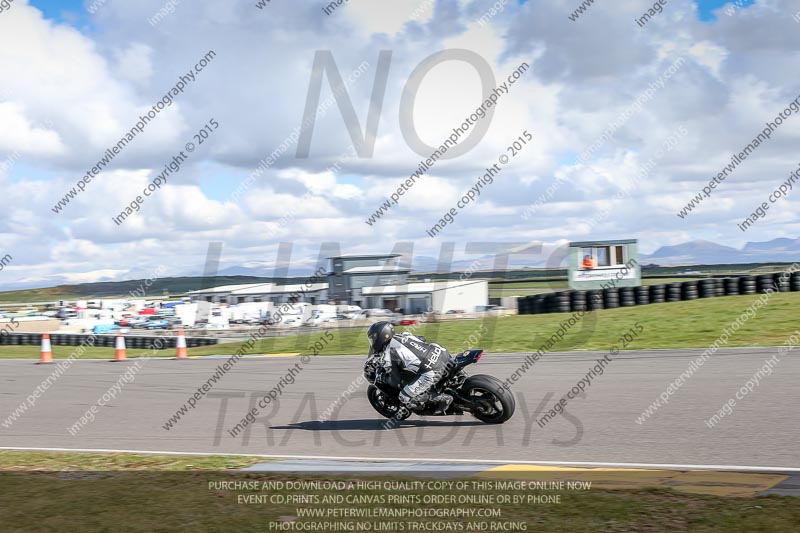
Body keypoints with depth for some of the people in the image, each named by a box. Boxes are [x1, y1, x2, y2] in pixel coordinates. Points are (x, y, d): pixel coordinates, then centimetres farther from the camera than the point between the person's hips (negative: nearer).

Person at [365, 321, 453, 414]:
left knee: (405, 398, 4)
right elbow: (422, 339, 36)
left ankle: (442, 398, 0)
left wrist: (381, 377, 20)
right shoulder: (404, 335, 18)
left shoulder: (388, 354, -1)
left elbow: (396, 382, 3)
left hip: (432, 372, -8)